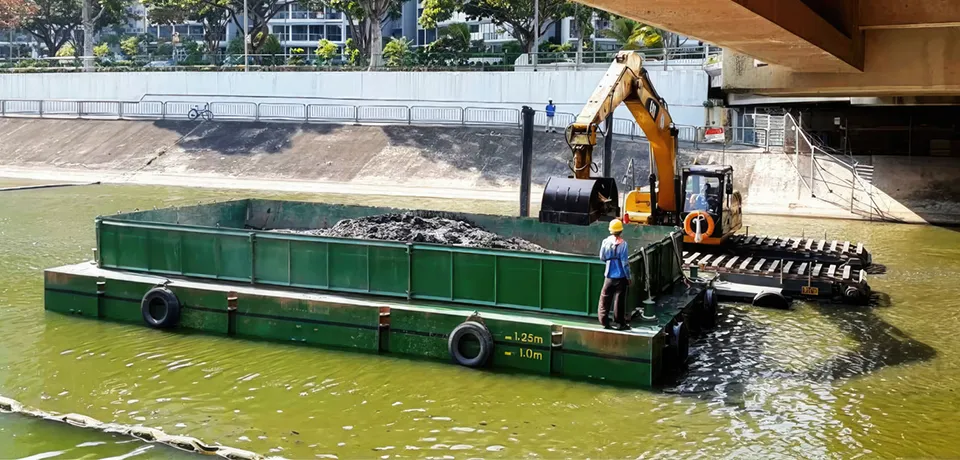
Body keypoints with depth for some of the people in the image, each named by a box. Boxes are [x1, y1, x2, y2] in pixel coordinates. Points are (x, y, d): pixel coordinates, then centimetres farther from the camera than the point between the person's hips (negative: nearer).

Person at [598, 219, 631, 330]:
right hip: (621, 276, -3)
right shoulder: (622, 244, -15)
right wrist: (629, 277, -4)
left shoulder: (606, 242, -5)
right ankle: (620, 323, 11)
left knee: (605, 298, 11)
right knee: (620, 300, 5)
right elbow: (625, 262, -14)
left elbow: (602, 257, 6)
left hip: (609, 276, 3)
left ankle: (604, 322, 13)